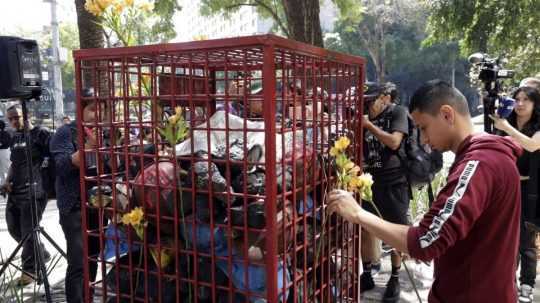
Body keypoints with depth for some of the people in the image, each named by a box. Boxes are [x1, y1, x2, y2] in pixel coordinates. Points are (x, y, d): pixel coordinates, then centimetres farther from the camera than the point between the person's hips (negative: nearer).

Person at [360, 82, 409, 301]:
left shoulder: (397, 112, -3)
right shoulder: (367, 118, 10)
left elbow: (394, 142, -17)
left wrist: (369, 125, -15)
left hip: (394, 182, -4)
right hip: (370, 180, 5)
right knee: (364, 228, 6)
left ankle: (395, 279, 20)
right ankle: (367, 275, 22)